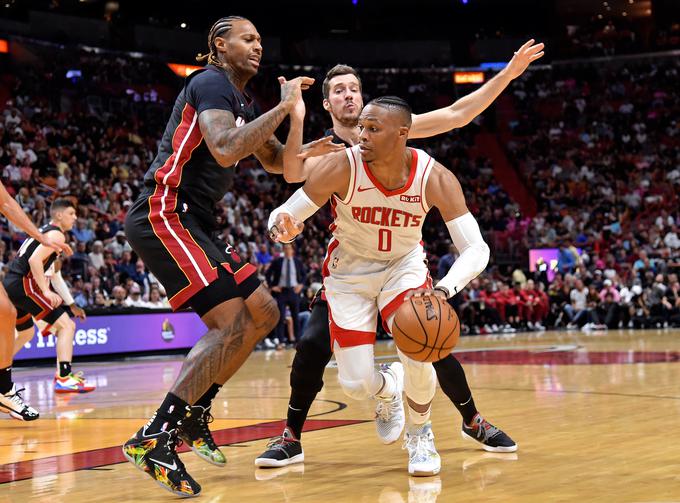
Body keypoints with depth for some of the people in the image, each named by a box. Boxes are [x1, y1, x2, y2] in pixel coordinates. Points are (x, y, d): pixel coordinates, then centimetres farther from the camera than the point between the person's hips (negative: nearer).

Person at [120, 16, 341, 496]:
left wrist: (310, 149, 10)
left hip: (192, 223, 10)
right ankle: (154, 438, -19)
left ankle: (194, 412, 12)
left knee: (263, 312, 8)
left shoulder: (244, 101, 20)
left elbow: (275, 159, 32)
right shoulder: (211, 82, -10)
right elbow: (225, 150, -27)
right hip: (163, 215, -10)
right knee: (231, 321, -19)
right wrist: (284, 106, -19)